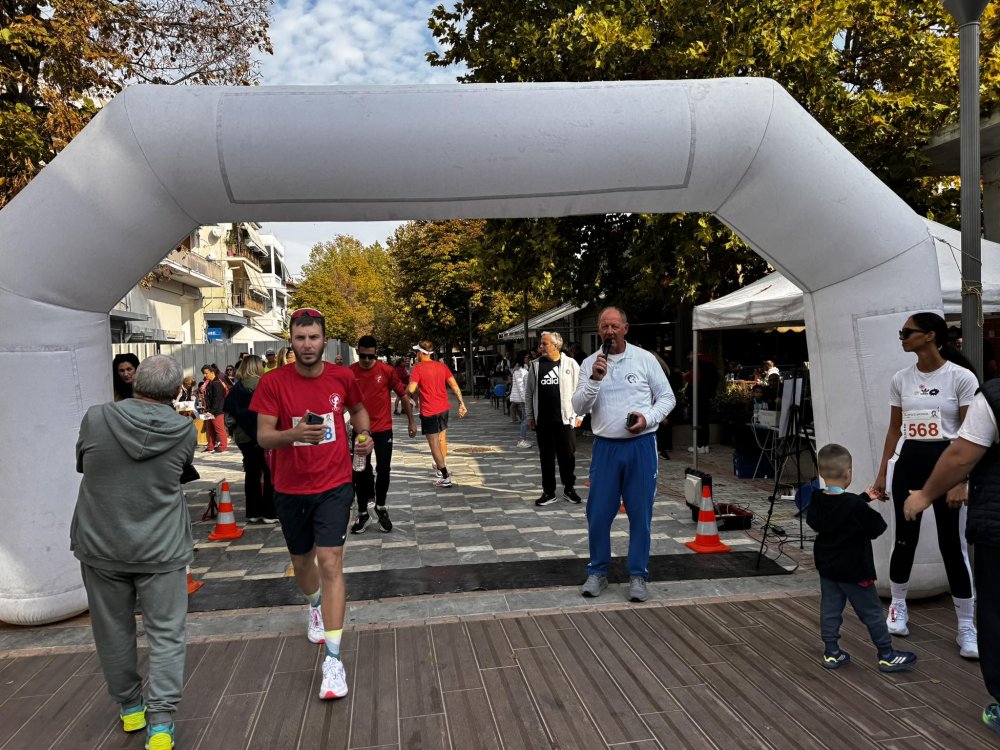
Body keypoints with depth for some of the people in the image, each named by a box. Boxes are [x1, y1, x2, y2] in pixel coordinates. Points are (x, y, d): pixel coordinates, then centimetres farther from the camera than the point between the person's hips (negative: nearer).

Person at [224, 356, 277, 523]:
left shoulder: (236, 388, 9)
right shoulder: (259, 384, -12)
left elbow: (228, 411, 12)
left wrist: (234, 430, 18)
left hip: (242, 437, 7)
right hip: (261, 435, -7)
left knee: (252, 472, 12)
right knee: (270, 473, 0)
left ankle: (253, 512, 16)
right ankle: (269, 513, 0)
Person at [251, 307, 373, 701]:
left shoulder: (343, 377, -4)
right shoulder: (273, 382, -9)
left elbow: (358, 408, 17)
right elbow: (263, 436, -13)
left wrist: (365, 434, -3)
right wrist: (294, 434, -33)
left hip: (334, 486, -1)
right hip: (290, 490, 1)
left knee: (330, 562, -11)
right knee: (301, 562, 19)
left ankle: (333, 658, -7)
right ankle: (316, 606, 53)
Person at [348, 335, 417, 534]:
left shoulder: (387, 371, -8)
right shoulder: (349, 373, -6)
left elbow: (403, 394, 1)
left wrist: (411, 421, 3)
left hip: (383, 429, 0)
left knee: (383, 470, 3)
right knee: (361, 472, 6)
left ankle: (380, 507, 26)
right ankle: (362, 513, 20)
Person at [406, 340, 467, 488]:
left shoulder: (417, 369, -12)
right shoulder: (442, 366, 5)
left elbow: (410, 390, -18)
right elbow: (454, 386, 2)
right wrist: (461, 403, 5)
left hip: (429, 411, -6)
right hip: (444, 408, 6)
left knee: (434, 444, -1)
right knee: (442, 439, 22)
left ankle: (445, 477, -4)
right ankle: (441, 467, 35)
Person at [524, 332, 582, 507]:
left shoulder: (570, 364, -2)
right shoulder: (535, 366, 6)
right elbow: (529, 393, 10)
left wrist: (579, 414, -3)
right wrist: (529, 416, 7)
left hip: (564, 418, -2)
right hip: (542, 420, 2)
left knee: (567, 456, 6)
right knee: (546, 457, 8)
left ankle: (569, 489, 24)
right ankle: (549, 492, 19)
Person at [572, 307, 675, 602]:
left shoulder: (644, 359, 0)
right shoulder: (590, 363, 3)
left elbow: (667, 397, 4)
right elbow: (579, 408, -4)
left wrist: (647, 417, -14)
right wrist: (595, 378, -18)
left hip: (641, 445, -1)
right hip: (606, 446, 1)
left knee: (640, 513, 5)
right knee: (598, 513, 5)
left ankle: (637, 575, 19)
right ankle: (598, 572, 21)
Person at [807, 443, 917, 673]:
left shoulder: (817, 500, -5)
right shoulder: (855, 506, -23)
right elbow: (878, 528, -13)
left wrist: (864, 498, 16)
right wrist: (867, 503, 4)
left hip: (827, 567, 6)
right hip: (854, 569, -5)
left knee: (830, 609, 11)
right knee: (871, 612, 9)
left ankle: (831, 652, 17)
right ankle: (887, 655, 21)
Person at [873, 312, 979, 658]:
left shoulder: (961, 377, -9)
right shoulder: (901, 379, 5)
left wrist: (961, 481, -17)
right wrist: (882, 473, 9)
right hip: (908, 464, 4)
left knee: (951, 545, -1)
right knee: (905, 539, 10)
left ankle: (967, 628, 13)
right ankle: (897, 607, 29)